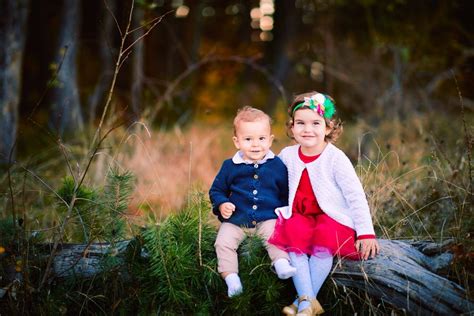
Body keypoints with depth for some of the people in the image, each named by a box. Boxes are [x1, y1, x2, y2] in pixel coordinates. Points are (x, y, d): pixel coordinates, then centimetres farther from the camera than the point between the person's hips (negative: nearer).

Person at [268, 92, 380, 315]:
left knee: (323, 247, -29)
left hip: (332, 219, -4)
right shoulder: (287, 155, 2)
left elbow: (356, 197, -13)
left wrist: (366, 232, -17)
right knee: (294, 245, -23)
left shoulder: (335, 158, -12)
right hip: (300, 218, 4)